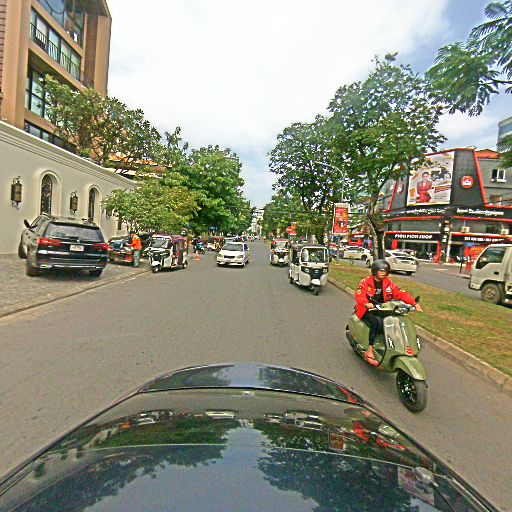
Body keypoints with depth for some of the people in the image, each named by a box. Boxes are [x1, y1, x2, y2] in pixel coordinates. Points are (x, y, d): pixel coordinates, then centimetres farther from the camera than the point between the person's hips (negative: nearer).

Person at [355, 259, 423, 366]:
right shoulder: (365, 282, -6)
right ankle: (370, 351, -27)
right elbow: (359, 296, -21)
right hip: (368, 311, -5)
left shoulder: (389, 283, 10)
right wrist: (367, 304, -43)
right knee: (377, 323, -33)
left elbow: (400, 293, 1)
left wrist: (414, 303, -14)